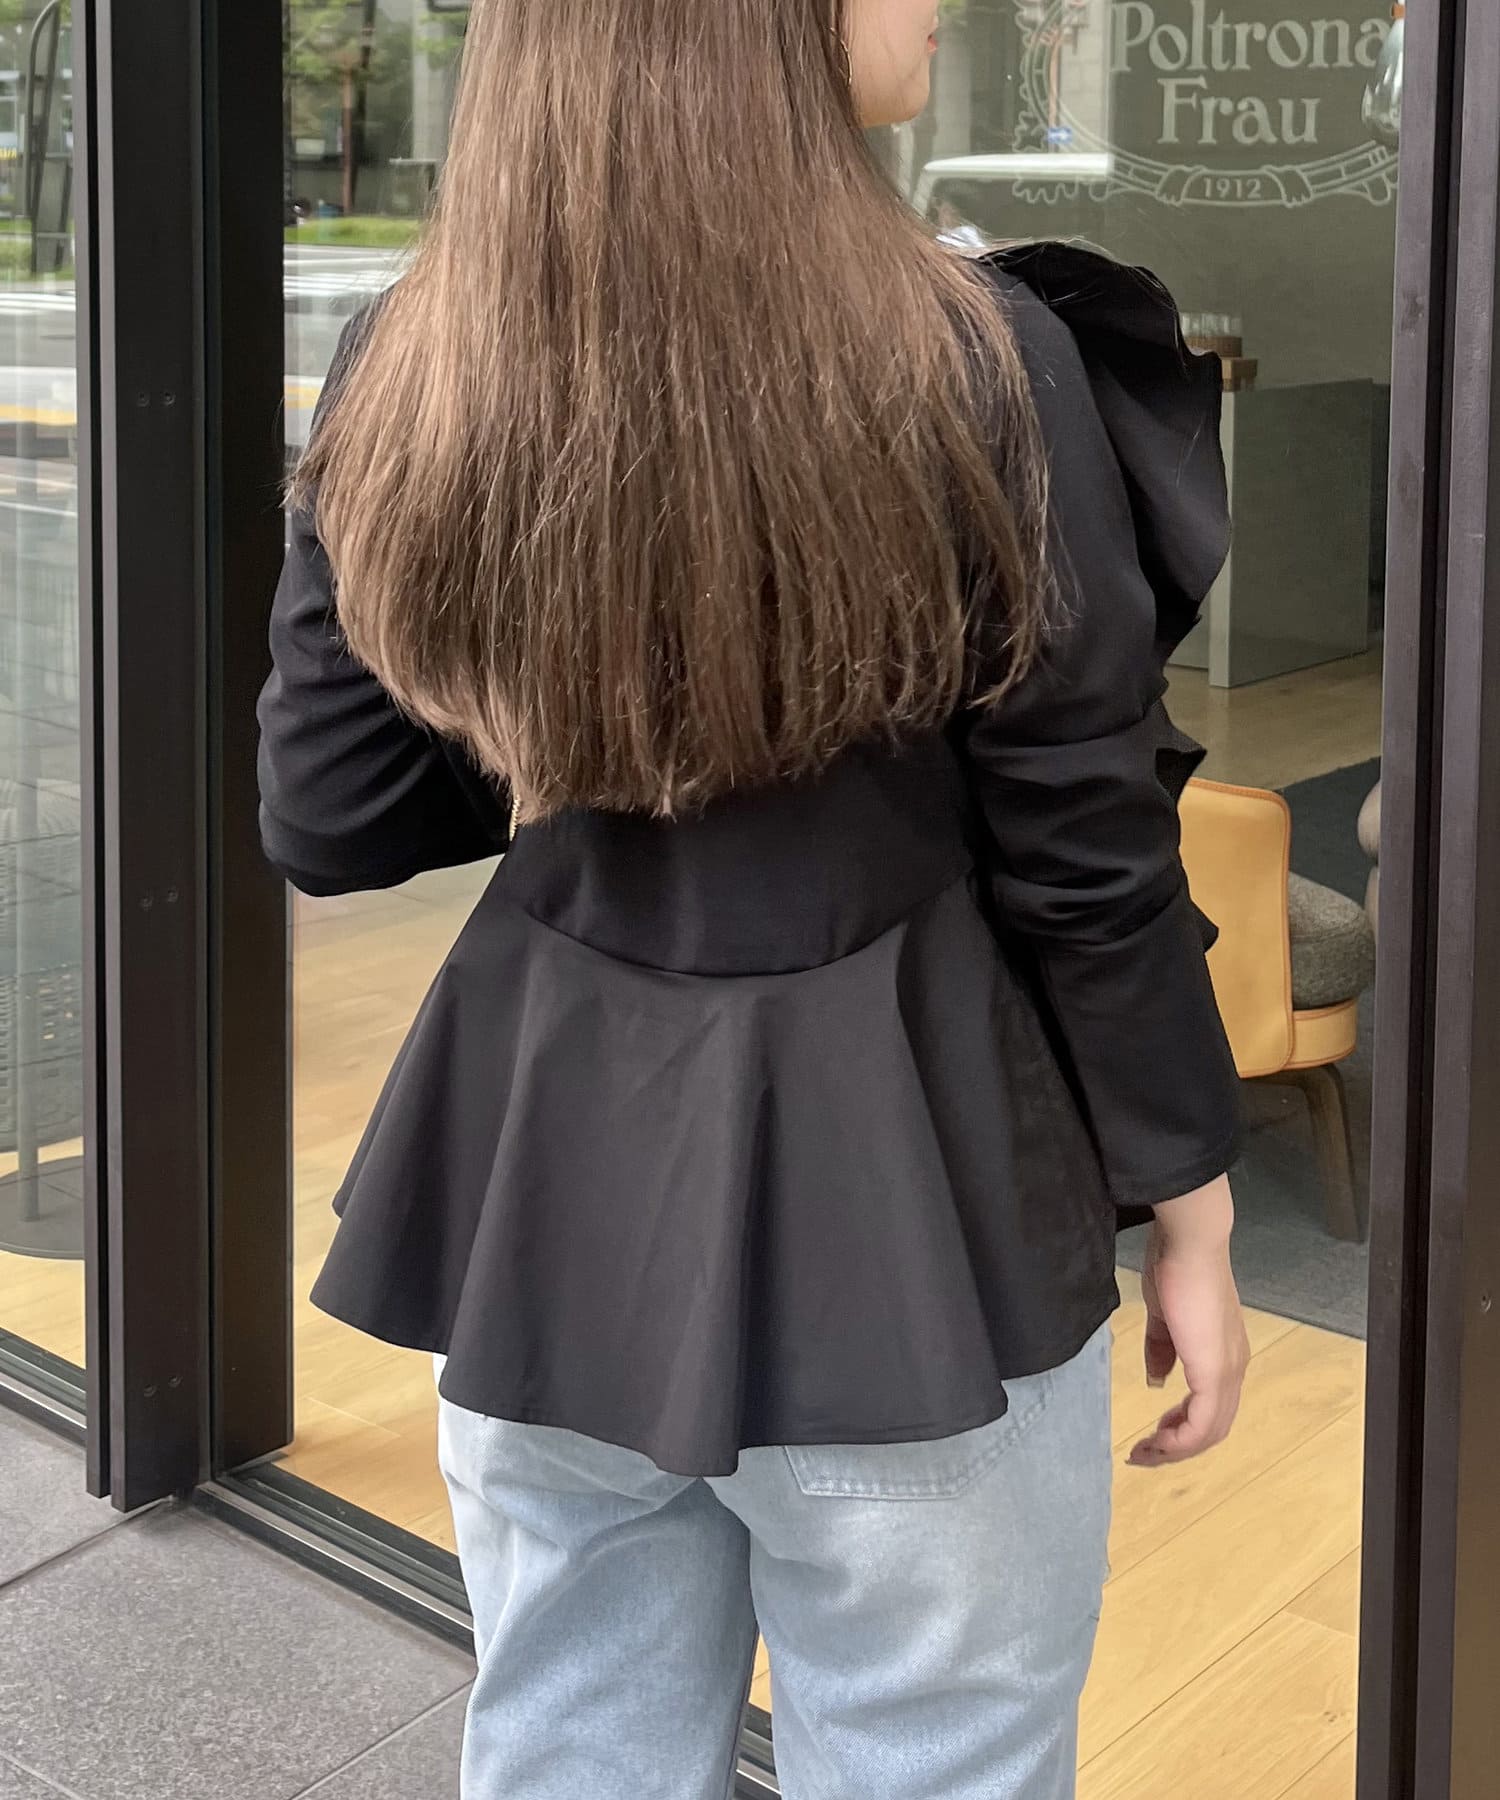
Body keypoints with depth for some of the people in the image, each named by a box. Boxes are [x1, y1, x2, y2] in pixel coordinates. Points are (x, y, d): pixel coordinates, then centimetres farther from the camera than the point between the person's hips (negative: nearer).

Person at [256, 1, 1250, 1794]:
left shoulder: (408, 372, -4)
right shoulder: (973, 367, -15)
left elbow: (329, 820, 1)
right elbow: (1087, 861, -10)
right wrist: (1191, 1210, 2)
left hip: (551, 1190, 5)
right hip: (906, 1199, -4)